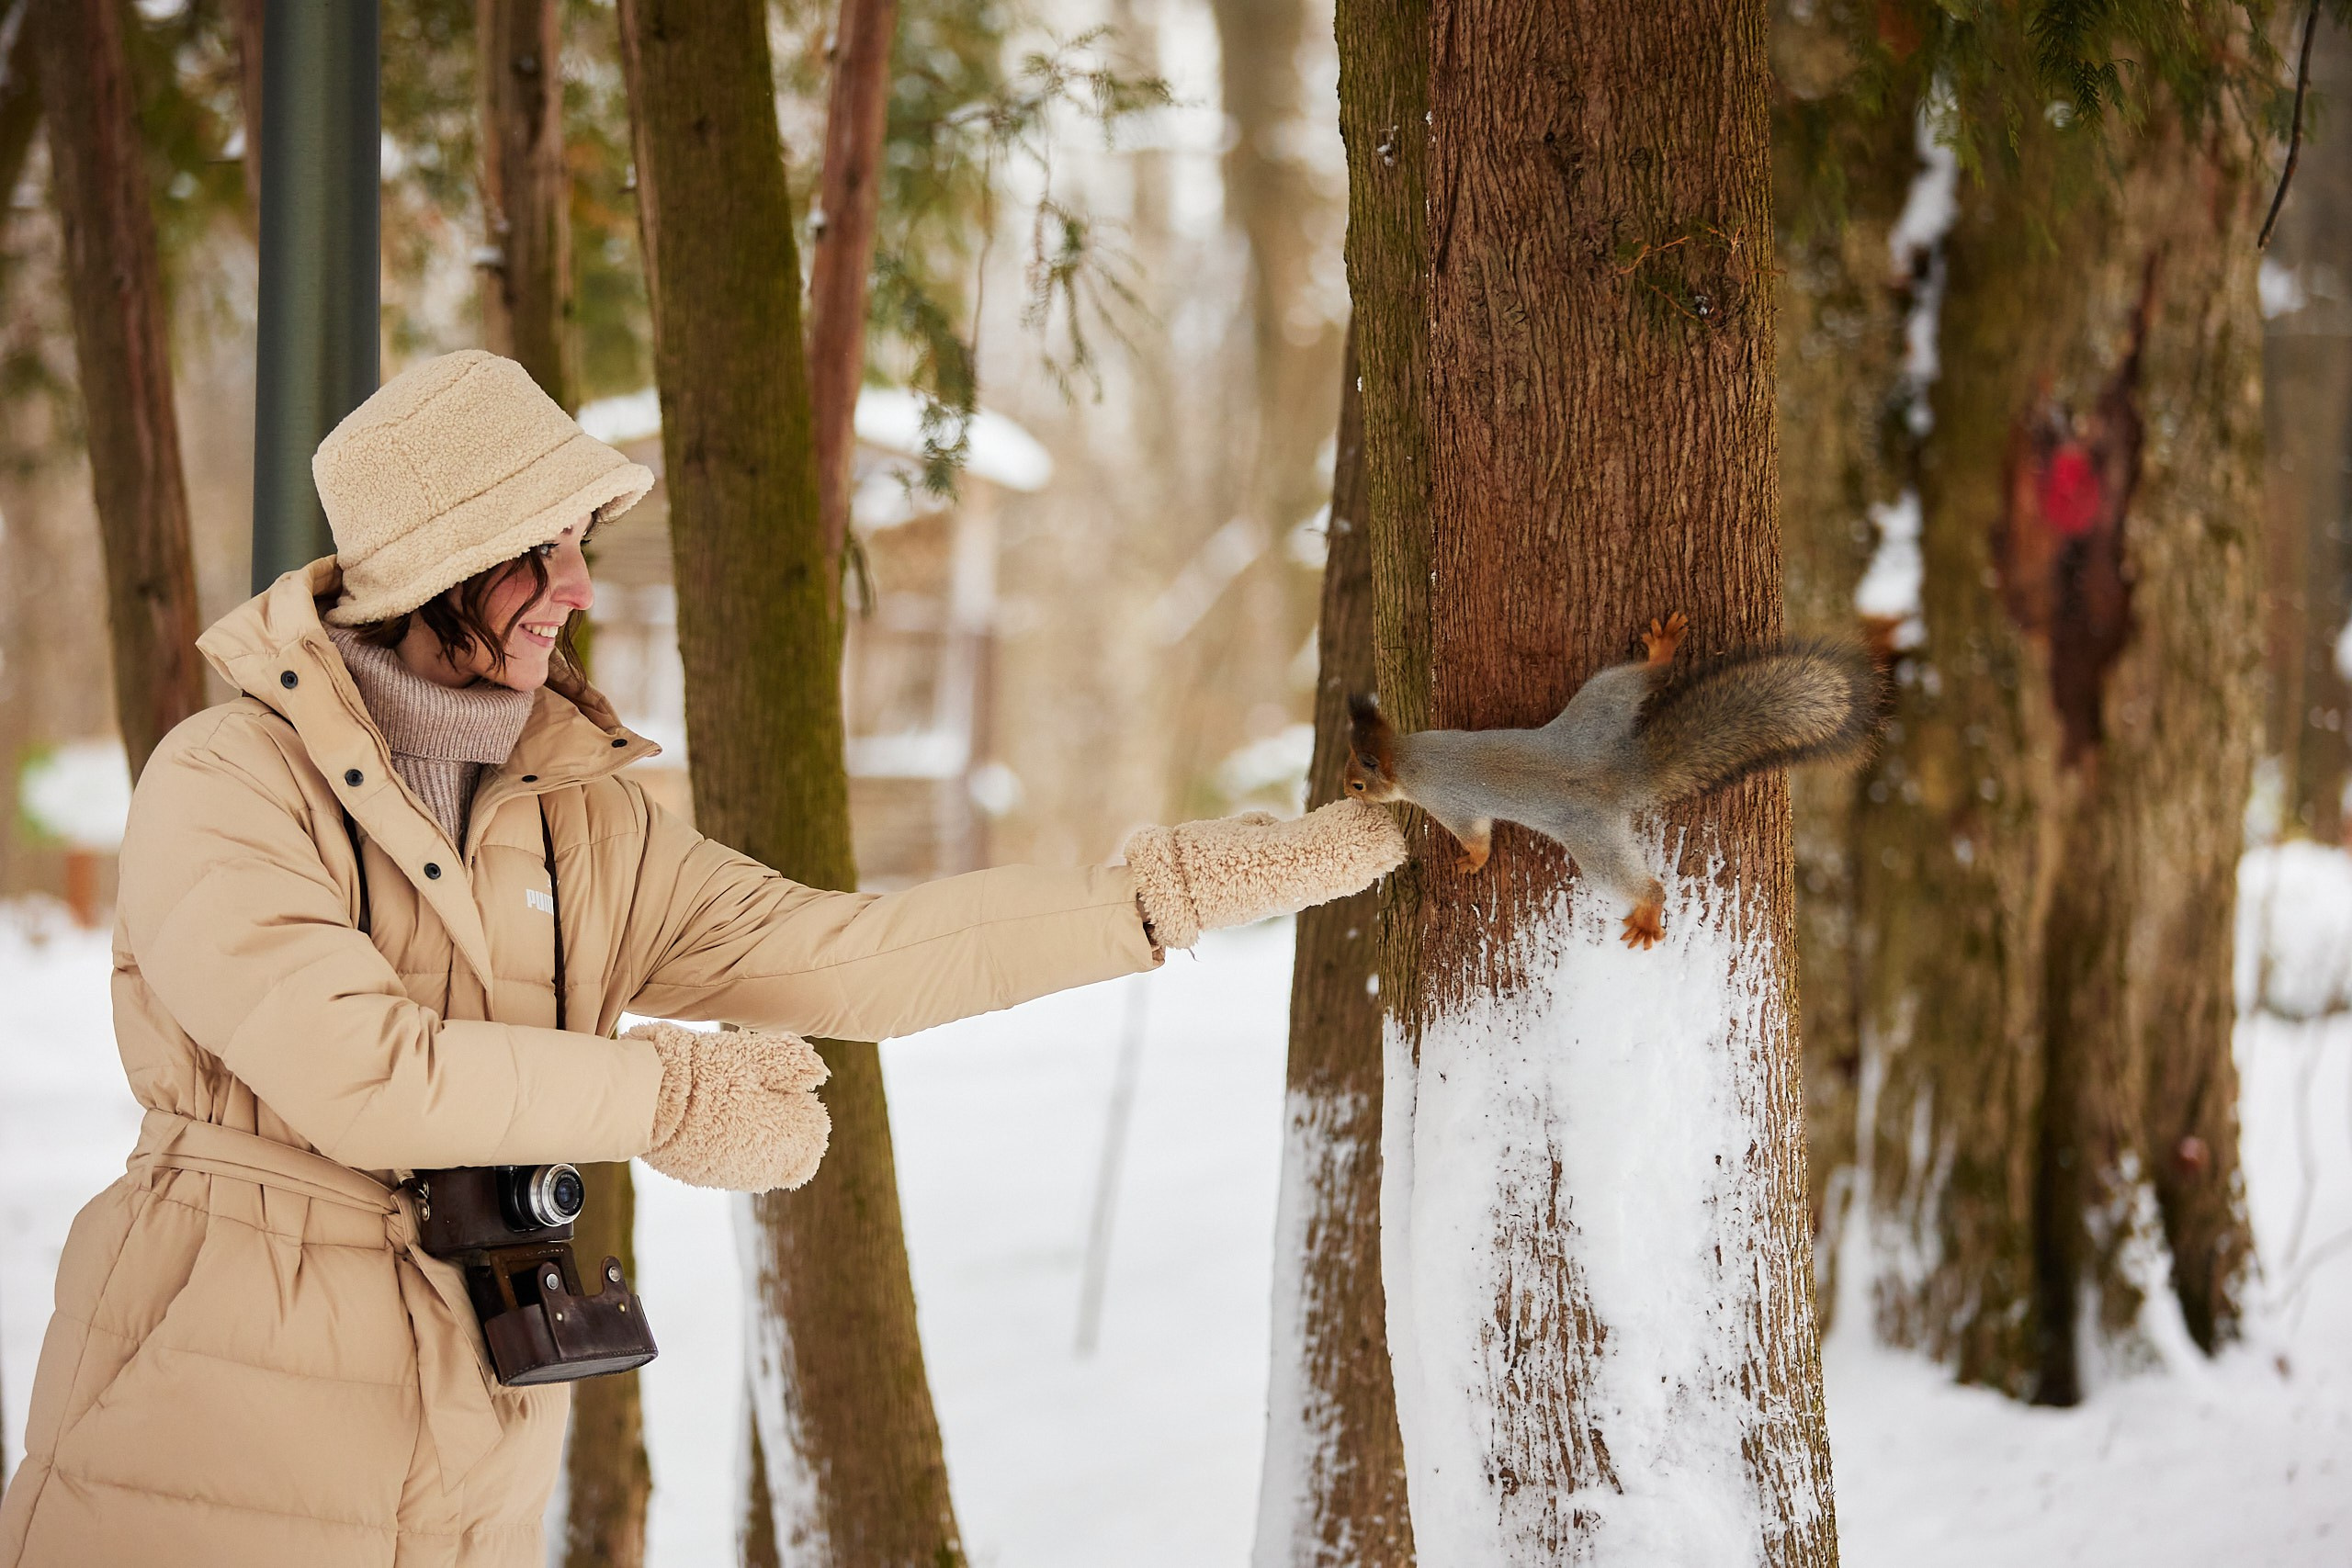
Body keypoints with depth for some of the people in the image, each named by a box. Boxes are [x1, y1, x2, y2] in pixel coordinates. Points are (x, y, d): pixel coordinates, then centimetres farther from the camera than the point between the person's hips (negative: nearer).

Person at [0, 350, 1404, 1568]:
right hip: (214, 1452, -5)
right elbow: (355, 1073, -20)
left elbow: (850, 955, 2)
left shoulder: (588, 828, 9)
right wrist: (671, 1097, -12)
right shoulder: (228, 783, -9)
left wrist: (1192, 886, -2)